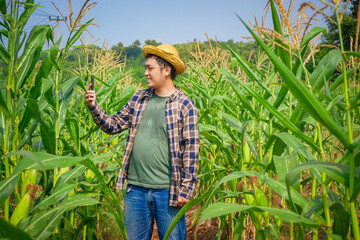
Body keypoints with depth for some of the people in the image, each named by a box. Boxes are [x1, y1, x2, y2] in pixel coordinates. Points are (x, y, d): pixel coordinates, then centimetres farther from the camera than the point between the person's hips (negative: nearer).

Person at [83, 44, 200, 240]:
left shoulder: (185, 105, -6)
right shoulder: (138, 99, 9)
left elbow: (191, 150, -7)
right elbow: (114, 125, 14)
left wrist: (186, 189, -9)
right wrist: (93, 106, -1)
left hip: (167, 191, -4)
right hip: (136, 189, 5)